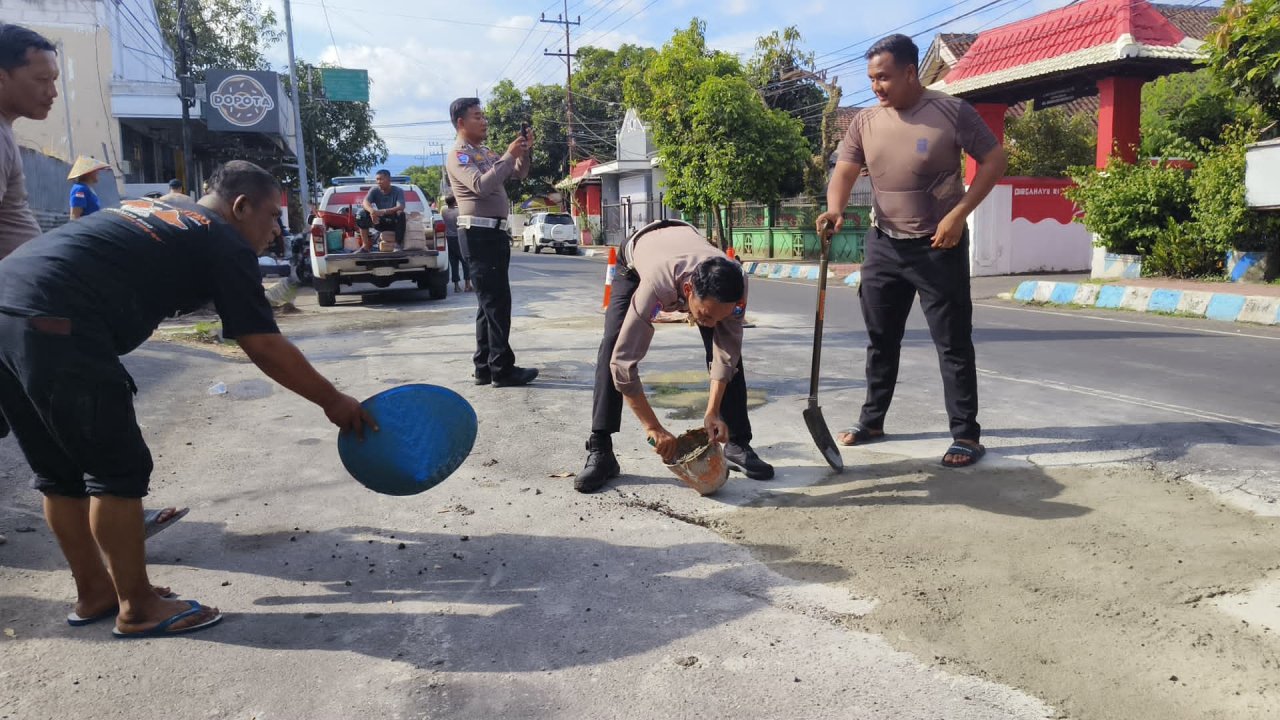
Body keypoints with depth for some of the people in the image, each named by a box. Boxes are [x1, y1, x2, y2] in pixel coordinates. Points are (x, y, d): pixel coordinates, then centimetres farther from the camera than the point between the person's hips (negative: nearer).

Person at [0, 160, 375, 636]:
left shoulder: (151, 211, 27)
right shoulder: (225, 243, 3)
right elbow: (265, 348, 0)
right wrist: (333, 401, 9)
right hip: (54, 325, -9)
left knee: (62, 472, 19)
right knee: (117, 471, 3)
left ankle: (93, 591, 32)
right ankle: (137, 608, 15)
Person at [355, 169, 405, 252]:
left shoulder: (398, 191, -13)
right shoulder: (374, 190, -5)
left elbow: (400, 207, -30)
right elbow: (365, 202, -21)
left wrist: (383, 212, -45)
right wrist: (372, 211, -46)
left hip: (394, 223, -3)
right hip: (380, 222, 3)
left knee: (401, 214, -35)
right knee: (362, 213, -20)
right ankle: (365, 246, -20)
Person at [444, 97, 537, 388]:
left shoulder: (486, 153, 19)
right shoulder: (457, 155, -8)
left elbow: (519, 173, 23)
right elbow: (481, 186, -24)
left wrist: (523, 151, 4)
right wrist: (509, 155, -19)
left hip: (495, 232, 9)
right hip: (479, 234, -9)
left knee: (490, 302, 10)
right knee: (496, 301, -11)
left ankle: (485, 367, 15)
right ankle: (502, 369, -8)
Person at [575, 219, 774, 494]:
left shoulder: (735, 283, -39)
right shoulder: (656, 285, -50)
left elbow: (725, 352, -26)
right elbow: (623, 361, -46)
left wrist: (712, 413, -31)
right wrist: (654, 428, -42)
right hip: (637, 257, -2)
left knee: (729, 347, -10)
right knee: (613, 346, -21)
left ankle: (737, 444, 3)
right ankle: (600, 452, -13)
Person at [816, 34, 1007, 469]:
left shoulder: (951, 112, -10)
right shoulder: (865, 123, 2)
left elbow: (993, 161, -6)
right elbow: (844, 171, -2)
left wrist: (958, 214, -16)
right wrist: (835, 209, -24)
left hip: (938, 247, -4)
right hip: (884, 245, 5)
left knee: (953, 343, -1)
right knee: (881, 339, 13)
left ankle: (966, 435, 7)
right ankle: (872, 421, 27)